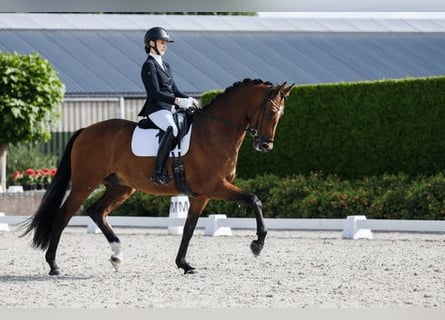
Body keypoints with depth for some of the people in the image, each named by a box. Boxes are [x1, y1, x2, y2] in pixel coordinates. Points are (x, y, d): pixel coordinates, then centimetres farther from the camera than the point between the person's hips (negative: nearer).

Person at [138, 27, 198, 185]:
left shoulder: (165, 66, 21)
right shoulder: (149, 65, -7)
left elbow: (174, 89, 22)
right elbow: (156, 93, -16)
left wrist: (188, 99, 3)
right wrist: (178, 101, -24)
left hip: (170, 108, 10)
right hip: (156, 109, -10)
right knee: (172, 129, -37)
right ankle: (158, 172, -38)